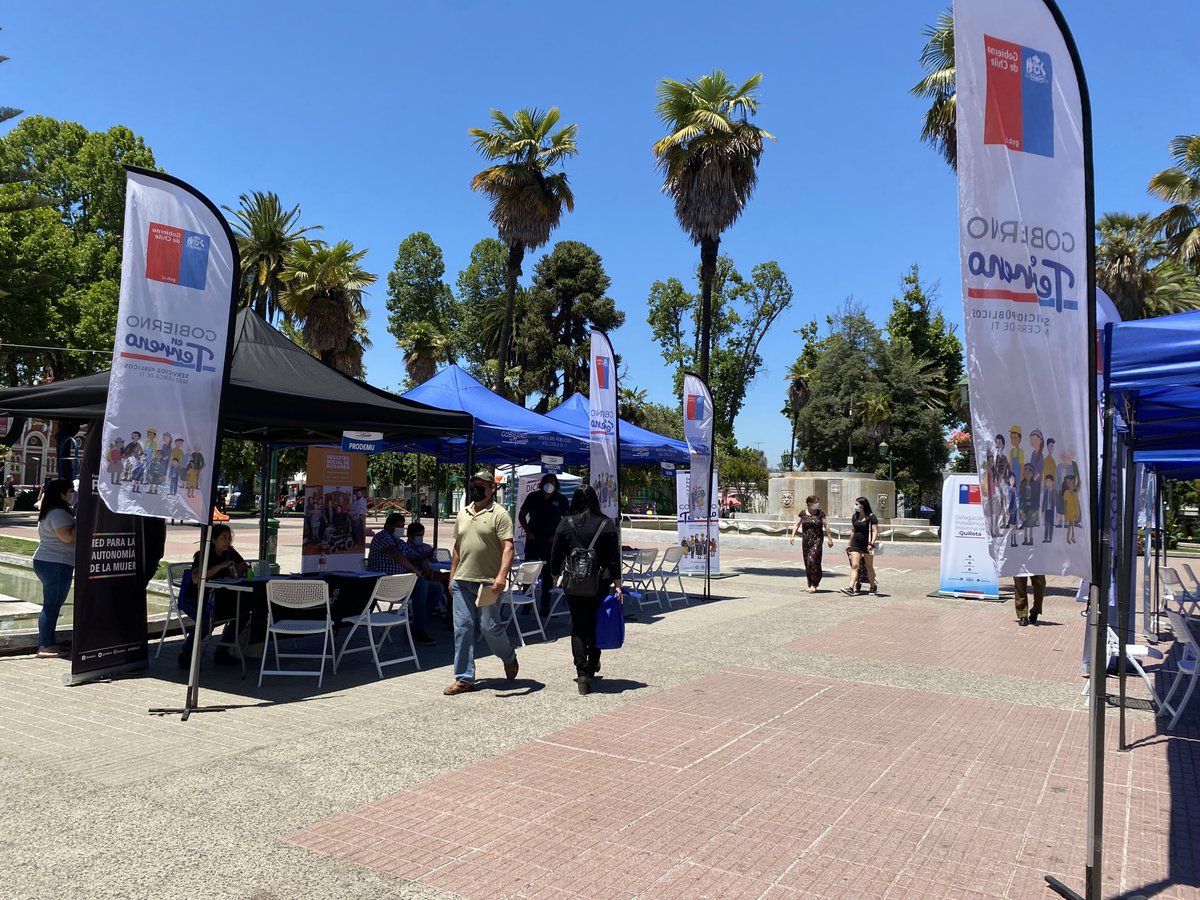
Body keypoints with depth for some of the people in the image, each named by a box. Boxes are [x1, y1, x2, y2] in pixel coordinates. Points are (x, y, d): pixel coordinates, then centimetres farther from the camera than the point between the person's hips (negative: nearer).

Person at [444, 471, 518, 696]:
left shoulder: (499, 514, -6)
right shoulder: (463, 514, 15)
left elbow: (508, 547, -13)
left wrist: (502, 576, -24)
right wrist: (452, 577, 18)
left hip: (488, 582, -6)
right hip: (462, 581, 6)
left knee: (490, 626, -3)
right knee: (462, 628, 5)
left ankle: (509, 658, 27)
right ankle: (464, 678, 13)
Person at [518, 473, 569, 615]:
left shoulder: (561, 499, 2)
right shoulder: (533, 497, 4)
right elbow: (521, 515, 12)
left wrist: (558, 535, -4)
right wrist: (527, 531, 0)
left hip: (551, 541, 0)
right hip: (533, 540, 0)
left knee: (548, 574, 4)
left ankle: (544, 607, 12)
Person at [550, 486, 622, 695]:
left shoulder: (565, 524, -1)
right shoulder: (606, 524, -2)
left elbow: (556, 554, 4)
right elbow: (614, 557, -3)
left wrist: (556, 576, 18)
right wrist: (617, 583, 2)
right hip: (600, 582, 0)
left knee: (578, 626, 5)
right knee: (596, 624, 17)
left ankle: (582, 672, -3)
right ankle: (592, 666, 29)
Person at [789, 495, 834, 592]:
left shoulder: (820, 513, 0)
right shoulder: (803, 513, 6)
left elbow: (826, 526, 2)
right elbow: (797, 525, 9)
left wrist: (830, 539, 1)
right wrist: (793, 536, -1)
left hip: (816, 540, -3)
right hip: (805, 540, 3)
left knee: (812, 560, -15)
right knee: (807, 562, 6)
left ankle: (814, 585, -9)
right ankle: (810, 584, 17)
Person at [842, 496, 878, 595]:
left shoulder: (871, 517, -7)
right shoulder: (854, 517, 11)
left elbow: (875, 531, -12)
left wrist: (872, 543, -24)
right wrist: (849, 545, 21)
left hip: (867, 545, -5)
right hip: (856, 544, 5)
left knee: (869, 567, 8)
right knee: (854, 565, -8)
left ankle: (874, 587, 26)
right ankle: (851, 587, -17)